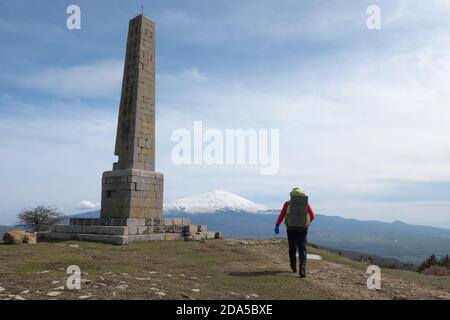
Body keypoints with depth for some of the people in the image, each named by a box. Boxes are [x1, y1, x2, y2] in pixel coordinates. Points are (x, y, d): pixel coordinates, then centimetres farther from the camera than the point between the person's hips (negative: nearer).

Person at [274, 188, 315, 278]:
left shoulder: (288, 203, 3)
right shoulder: (306, 203, 8)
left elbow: (281, 215, -7)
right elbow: (312, 216, 12)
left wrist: (277, 226, -12)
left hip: (291, 228, 0)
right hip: (303, 229, 0)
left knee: (292, 249, 16)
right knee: (302, 250, 3)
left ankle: (294, 268, 31)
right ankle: (302, 271, -9)